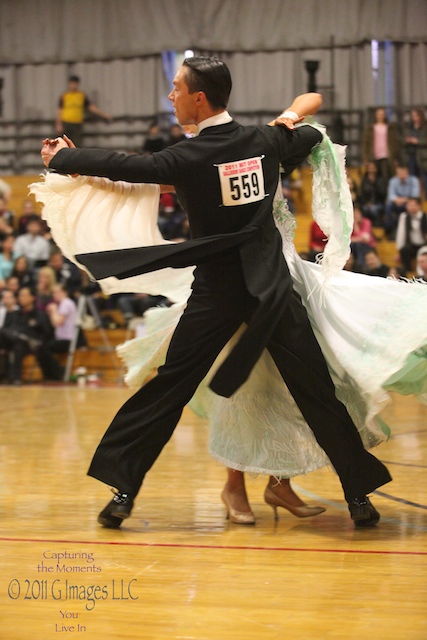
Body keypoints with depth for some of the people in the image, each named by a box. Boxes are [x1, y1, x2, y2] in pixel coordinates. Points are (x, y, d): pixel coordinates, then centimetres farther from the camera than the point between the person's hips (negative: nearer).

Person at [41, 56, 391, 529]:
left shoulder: (187, 158, -10)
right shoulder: (267, 140, 2)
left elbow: (124, 167, -2)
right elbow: (312, 135, 22)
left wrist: (59, 159, 13)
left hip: (216, 293, -2)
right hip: (272, 285, 3)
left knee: (167, 389, 6)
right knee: (315, 391, 5)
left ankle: (124, 489, 8)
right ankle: (359, 494, 8)